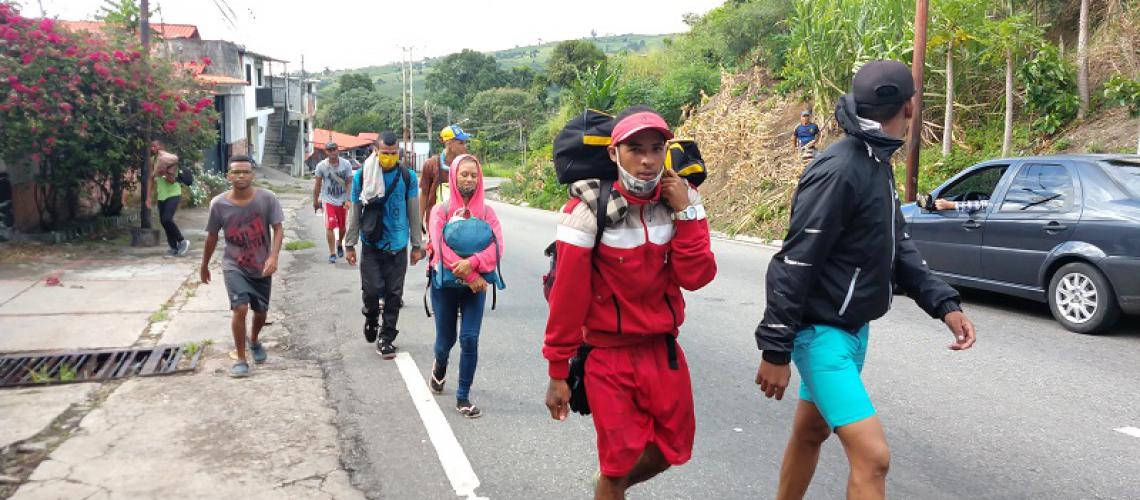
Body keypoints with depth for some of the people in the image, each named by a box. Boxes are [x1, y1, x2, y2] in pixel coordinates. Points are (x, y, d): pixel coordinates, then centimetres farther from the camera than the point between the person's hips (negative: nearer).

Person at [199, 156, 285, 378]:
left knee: (261, 311, 16)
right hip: (234, 266, -1)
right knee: (240, 309, -17)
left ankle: (254, 341, 48)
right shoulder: (219, 204, -11)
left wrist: (273, 257, -28)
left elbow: (278, 229, -13)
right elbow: (212, 236, 2)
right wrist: (204, 265, 12)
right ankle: (241, 360, -2)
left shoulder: (267, 199, -15)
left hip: (262, 267, 1)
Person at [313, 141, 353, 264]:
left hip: (342, 201, 1)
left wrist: (348, 200, -15)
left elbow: (349, 183, -5)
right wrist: (315, 201, 6)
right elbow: (317, 185, 2)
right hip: (328, 200, -1)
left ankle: (339, 244, 42)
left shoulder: (346, 164, -8)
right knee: (329, 227, -11)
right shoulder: (321, 166, -7)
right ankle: (332, 253, -3)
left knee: (342, 227, 14)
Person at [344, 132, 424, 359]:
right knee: (371, 290, -4)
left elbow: (414, 213, 5)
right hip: (371, 245, 0)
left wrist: (417, 245, 6)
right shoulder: (362, 176, -2)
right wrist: (350, 245, 5)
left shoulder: (407, 176, -1)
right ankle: (371, 318, 28)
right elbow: (354, 212, 5)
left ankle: (386, 338, 16)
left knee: (394, 294, 4)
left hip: (398, 246, 1)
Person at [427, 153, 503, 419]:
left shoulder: (486, 211, 0)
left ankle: (463, 397, 7)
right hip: (445, 283, -1)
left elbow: (496, 247, -10)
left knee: (470, 339, -7)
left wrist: (473, 263, -27)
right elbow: (441, 248, -13)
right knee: (445, 340, 9)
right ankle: (439, 366, 46)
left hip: (476, 284, 1)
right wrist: (469, 276, -18)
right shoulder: (441, 210, -4)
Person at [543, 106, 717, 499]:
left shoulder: (681, 200, -3)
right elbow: (567, 294, -14)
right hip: (609, 354, -4)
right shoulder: (589, 209, -16)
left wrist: (684, 212, -19)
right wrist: (557, 371, -10)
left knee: (673, 449, 18)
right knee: (620, 460, 5)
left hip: (663, 349, 5)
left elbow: (696, 277, -11)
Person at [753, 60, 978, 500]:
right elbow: (794, 265, -23)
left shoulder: (879, 164, 8)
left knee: (810, 433, 22)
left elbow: (897, 246, 11)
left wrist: (944, 303, -2)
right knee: (872, 456, -11)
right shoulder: (839, 170, -23)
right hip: (821, 331, -10)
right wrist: (775, 349, -21)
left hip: (854, 327, 10)